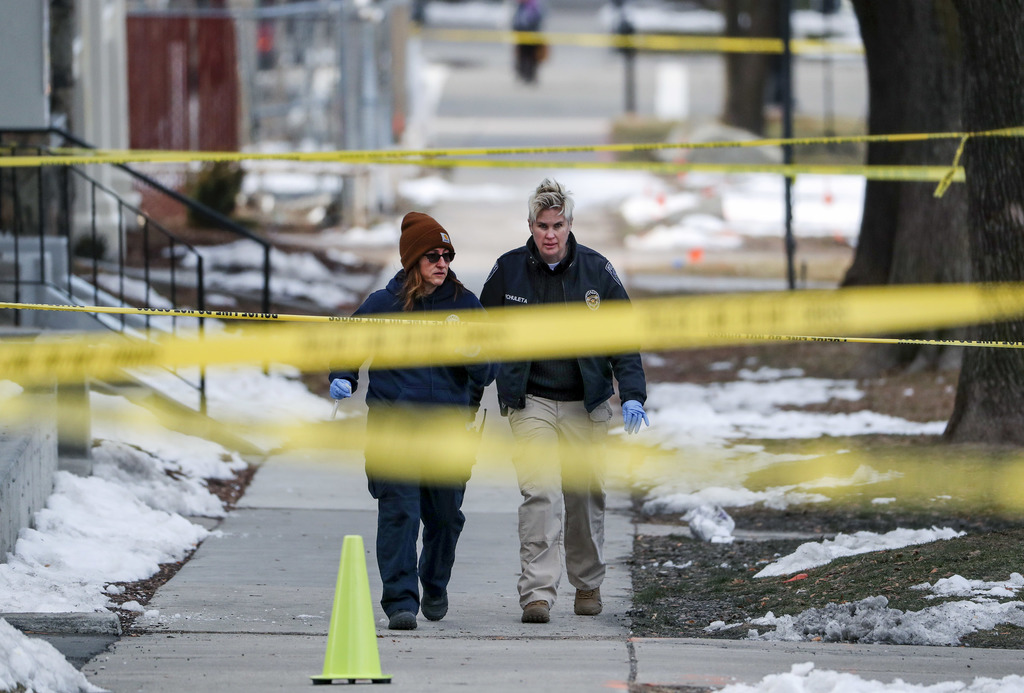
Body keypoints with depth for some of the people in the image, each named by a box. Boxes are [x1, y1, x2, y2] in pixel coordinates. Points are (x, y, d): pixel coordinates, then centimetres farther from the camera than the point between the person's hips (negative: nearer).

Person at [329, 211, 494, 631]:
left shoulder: (465, 305, 6)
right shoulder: (383, 304, 1)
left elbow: (485, 375, 6)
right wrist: (342, 378, -2)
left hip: (447, 424, 2)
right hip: (393, 421, -2)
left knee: (446, 514, 11)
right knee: (399, 510, -14)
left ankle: (435, 586, 37)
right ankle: (401, 601, -14)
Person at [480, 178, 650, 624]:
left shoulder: (596, 270, -1)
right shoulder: (508, 270, -1)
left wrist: (632, 395, -7)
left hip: (586, 403, 1)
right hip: (530, 400, -1)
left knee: (585, 495, 9)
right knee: (540, 494, -14)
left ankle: (588, 584, 28)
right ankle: (537, 591, -17)